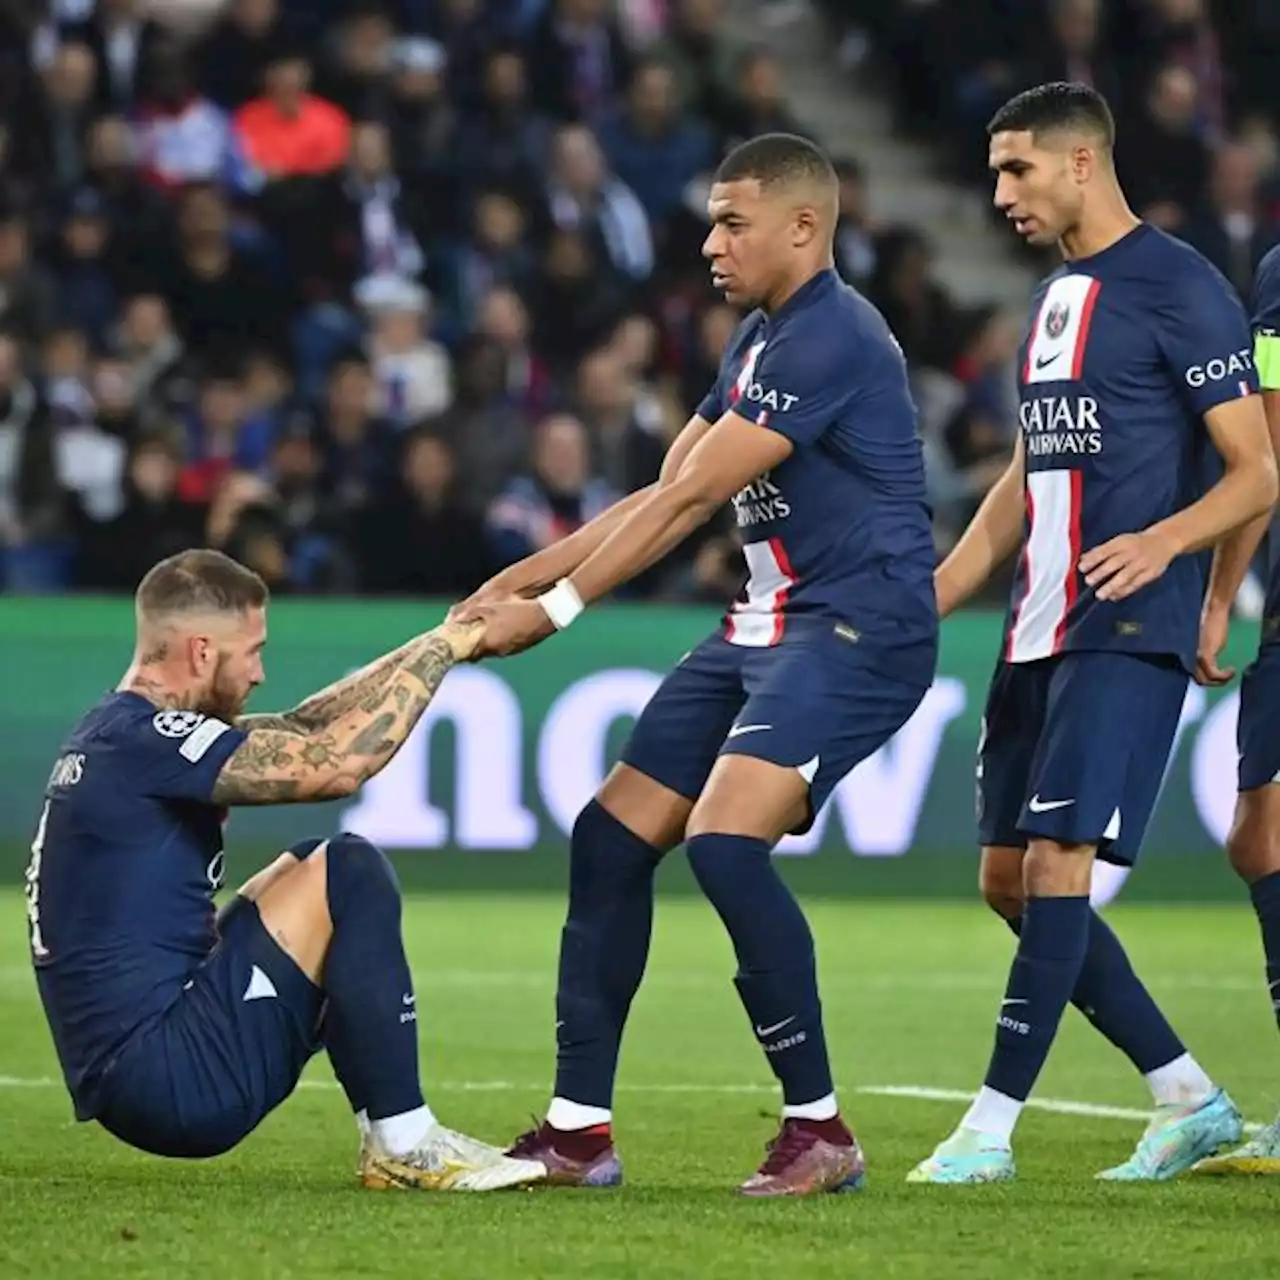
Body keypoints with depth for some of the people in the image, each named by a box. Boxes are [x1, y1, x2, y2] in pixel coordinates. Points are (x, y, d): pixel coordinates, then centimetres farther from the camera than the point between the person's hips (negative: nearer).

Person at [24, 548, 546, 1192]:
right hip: (172, 1081, -11)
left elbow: (304, 729, 21)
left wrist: (439, 642, 16)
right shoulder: (143, 742, -16)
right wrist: (439, 651, -6)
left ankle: (392, 1137, 16)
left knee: (311, 869, 23)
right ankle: (404, 1146, -5)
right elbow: (339, 763, -19)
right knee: (349, 875, -9)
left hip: (128, 1084, 11)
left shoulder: (120, 731, 15)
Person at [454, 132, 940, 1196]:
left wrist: (553, 610, -14)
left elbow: (688, 502, -18)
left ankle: (820, 1129, -14)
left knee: (723, 842, -26)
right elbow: (664, 492, 20)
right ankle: (580, 1130, 13)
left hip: (858, 630, -10)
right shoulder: (760, 339, 16)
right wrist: (523, 576, 12)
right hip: (768, 629, 10)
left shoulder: (830, 338, -16)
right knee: (611, 839, 6)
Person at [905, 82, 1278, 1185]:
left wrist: (1163, 540, -28)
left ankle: (990, 1130, -10)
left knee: (1057, 862, -14)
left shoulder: (1178, 288, -9)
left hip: (1128, 632, -9)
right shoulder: (1057, 296, 18)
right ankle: (1191, 1102, 15)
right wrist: (926, 601, 20)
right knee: (1009, 879, 7)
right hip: (1039, 631, 9)